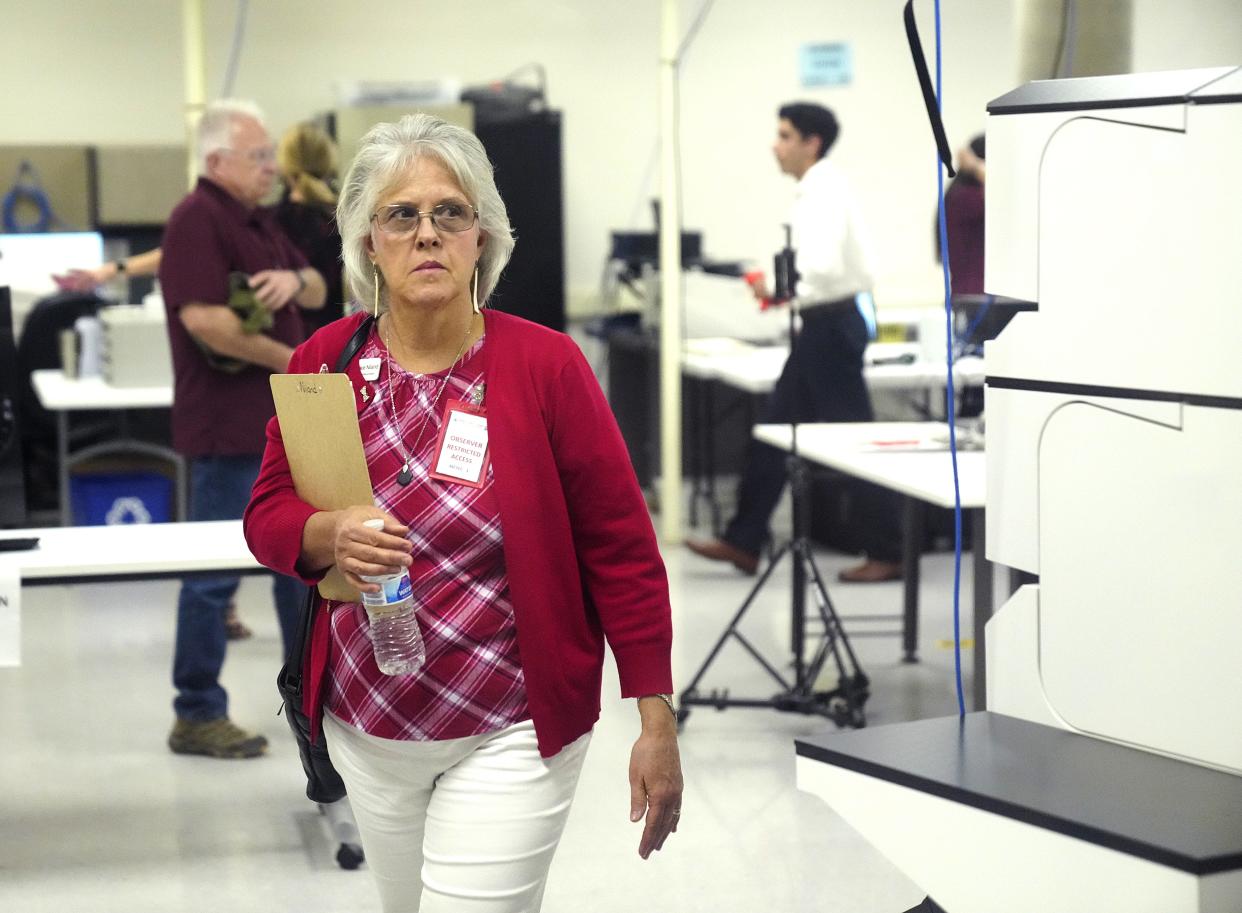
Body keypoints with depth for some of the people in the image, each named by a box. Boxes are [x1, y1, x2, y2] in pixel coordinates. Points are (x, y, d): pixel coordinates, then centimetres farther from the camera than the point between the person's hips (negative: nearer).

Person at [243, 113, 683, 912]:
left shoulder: (546, 364, -12)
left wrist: (658, 726, -9)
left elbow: (620, 548, -9)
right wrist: (331, 536, -19)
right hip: (365, 727, 4)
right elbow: (267, 515, 5)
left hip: (508, 736, -4)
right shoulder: (324, 361, -2)